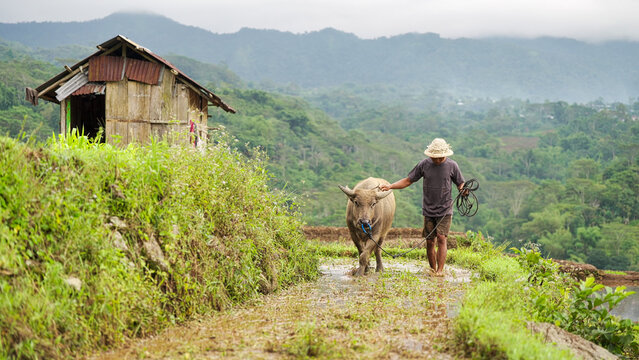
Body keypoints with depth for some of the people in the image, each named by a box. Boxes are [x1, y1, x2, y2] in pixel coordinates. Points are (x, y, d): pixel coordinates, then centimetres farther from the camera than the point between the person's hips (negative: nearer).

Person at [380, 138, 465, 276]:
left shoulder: (452, 166, -3)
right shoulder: (424, 164, 0)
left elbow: (461, 183, 5)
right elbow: (408, 180, 5)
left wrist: (463, 189, -19)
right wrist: (390, 186, -6)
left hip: (445, 210, -2)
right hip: (428, 210, 2)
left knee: (441, 239, -12)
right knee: (429, 242, 4)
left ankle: (440, 270, -11)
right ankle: (432, 270, 15)